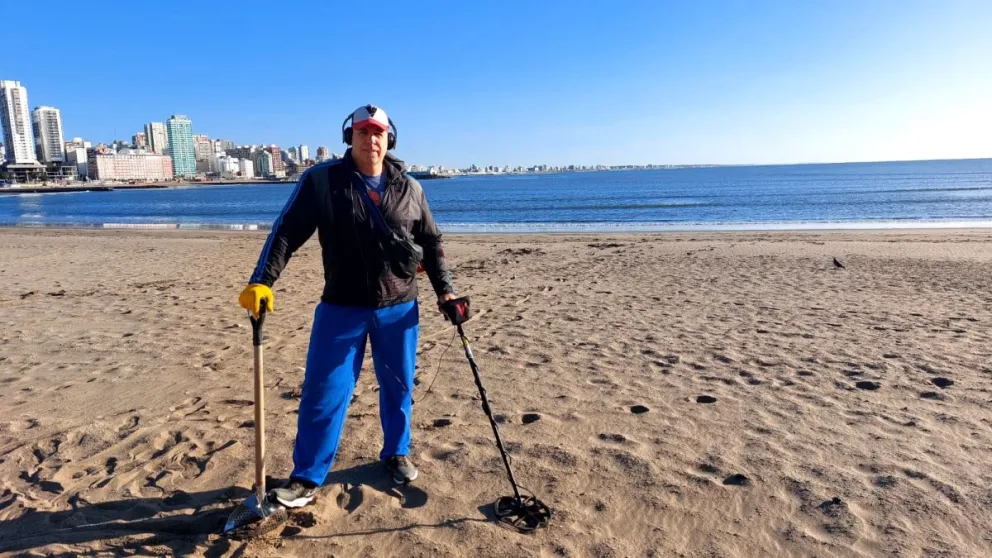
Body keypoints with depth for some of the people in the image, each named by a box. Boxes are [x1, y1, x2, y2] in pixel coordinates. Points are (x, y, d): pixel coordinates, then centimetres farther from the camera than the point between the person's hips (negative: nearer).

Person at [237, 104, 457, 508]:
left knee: (398, 386, 14)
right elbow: (286, 232, -6)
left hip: (399, 309, 3)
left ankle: (396, 453, 36)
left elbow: (431, 243, 12)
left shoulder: (409, 189, 4)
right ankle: (306, 478, 16)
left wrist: (444, 289, 7)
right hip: (341, 309, -2)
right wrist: (261, 281, -18)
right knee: (323, 392, 1)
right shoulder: (321, 180, -4)